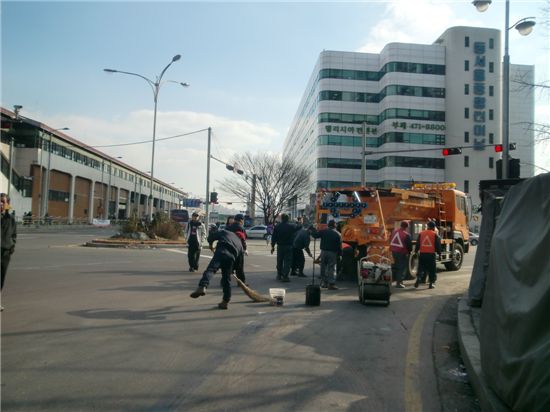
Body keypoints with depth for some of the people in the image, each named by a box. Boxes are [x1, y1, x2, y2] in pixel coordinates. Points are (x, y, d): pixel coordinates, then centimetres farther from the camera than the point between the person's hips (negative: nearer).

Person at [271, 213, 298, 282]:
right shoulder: (292, 226, -6)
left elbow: (273, 237, 0)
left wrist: (272, 246, 8)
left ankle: (279, 275, 27)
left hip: (280, 246, 2)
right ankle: (285, 276, -7)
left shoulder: (277, 227, -3)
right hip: (289, 246, -2)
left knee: (279, 261, 16)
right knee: (287, 262, 0)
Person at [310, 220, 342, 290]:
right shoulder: (338, 234, -3)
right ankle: (331, 284, -5)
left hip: (324, 252, 3)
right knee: (332, 268, 0)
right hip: (333, 253, -2)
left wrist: (312, 230, 20)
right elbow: (340, 246, -4)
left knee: (323, 267, 14)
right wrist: (339, 254, 4)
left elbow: (315, 235, 3)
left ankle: (324, 282, 19)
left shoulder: (323, 231, 0)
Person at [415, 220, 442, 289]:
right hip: (431, 254, -2)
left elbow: (418, 244, 10)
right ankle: (431, 283, 8)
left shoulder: (421, 233, 5)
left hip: (422, 254, 2)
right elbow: (438, 245, -2)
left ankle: (418, 279, -7)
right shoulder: (435, 234, -2)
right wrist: (439, 252, 11)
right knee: (431, 270, 7)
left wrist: (416, 251, 20)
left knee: (421, 268, 11)